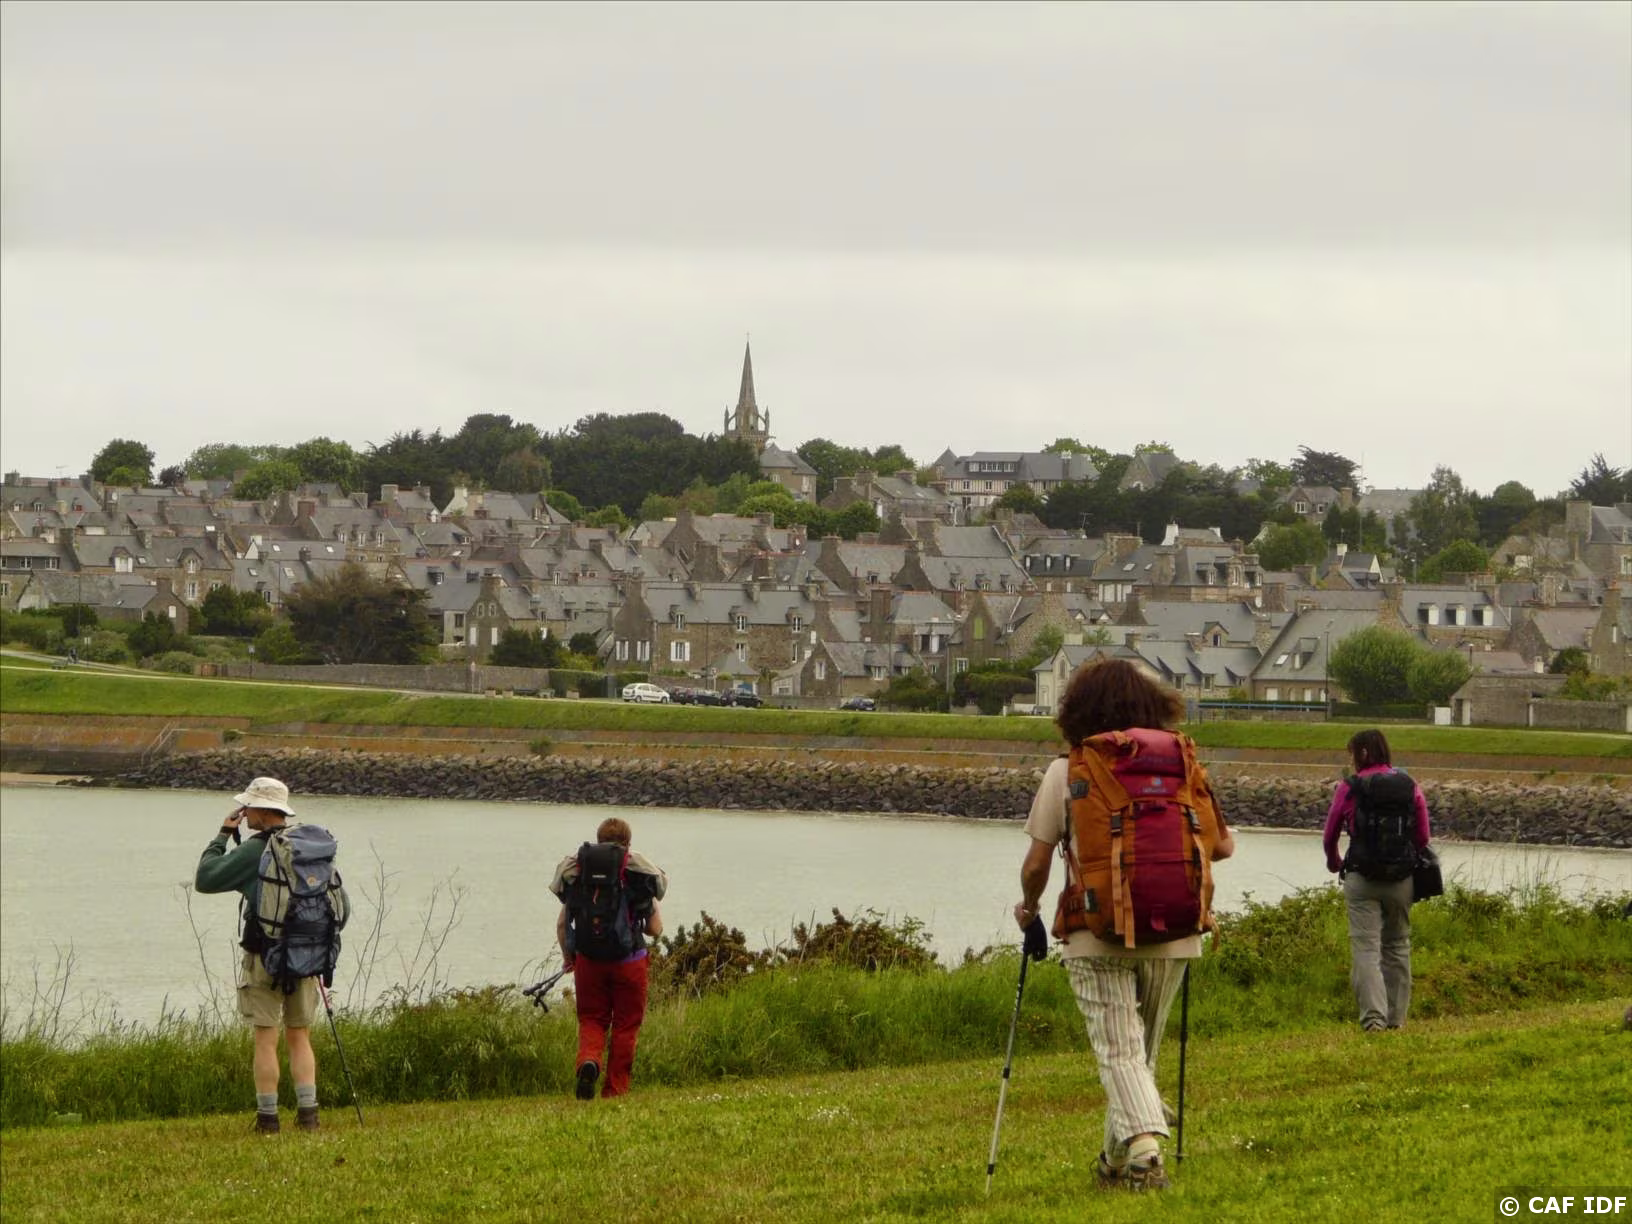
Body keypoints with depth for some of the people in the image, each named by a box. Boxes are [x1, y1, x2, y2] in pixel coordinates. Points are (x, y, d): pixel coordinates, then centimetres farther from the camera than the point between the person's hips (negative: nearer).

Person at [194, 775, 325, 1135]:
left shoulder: (256, 849, -12)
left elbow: (205, 879, -8)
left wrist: (223, 835, 2)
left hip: (264, 957, -5)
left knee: (266, 1039, 0)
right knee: (300, 1037, 10)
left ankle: (267, 1118, 0)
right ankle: (308, 1113, 2)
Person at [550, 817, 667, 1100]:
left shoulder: (575, 872, 5)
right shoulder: (640, 875, -1)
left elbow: (562, 924, 7)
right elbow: (655, 929, 0)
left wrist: (567, 957, 24)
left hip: (588, 960, 2)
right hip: (628, 960, -1)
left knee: (591, 1020, 12)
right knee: (625, 1025, 10)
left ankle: (588, 1060, -18)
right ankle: (615, 1088, 11)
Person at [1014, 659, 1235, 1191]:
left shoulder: (1065, 773, -4)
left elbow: (1036, 863, -3)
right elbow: (1222, 846, 5)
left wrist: (1029, 907, 18)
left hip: (1096, 936, -3)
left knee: (1118, 1048, -5)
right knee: (1141, 1048, 17)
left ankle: (1143, 1144, -26)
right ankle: (1118, 1158, 26)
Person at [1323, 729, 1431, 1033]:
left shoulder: (1350, 787, -5)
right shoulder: (1410, 786, 4)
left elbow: (1330, 835, 5)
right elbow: (1423, 837, 6)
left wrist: (1334, 863, 26)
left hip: (1362, 878, -3)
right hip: (1401, 879, 3)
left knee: (1366, 947, -5)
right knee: (1397, 946, 15)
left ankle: (1373, 1016, -19)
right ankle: (1396, 1017, 18)